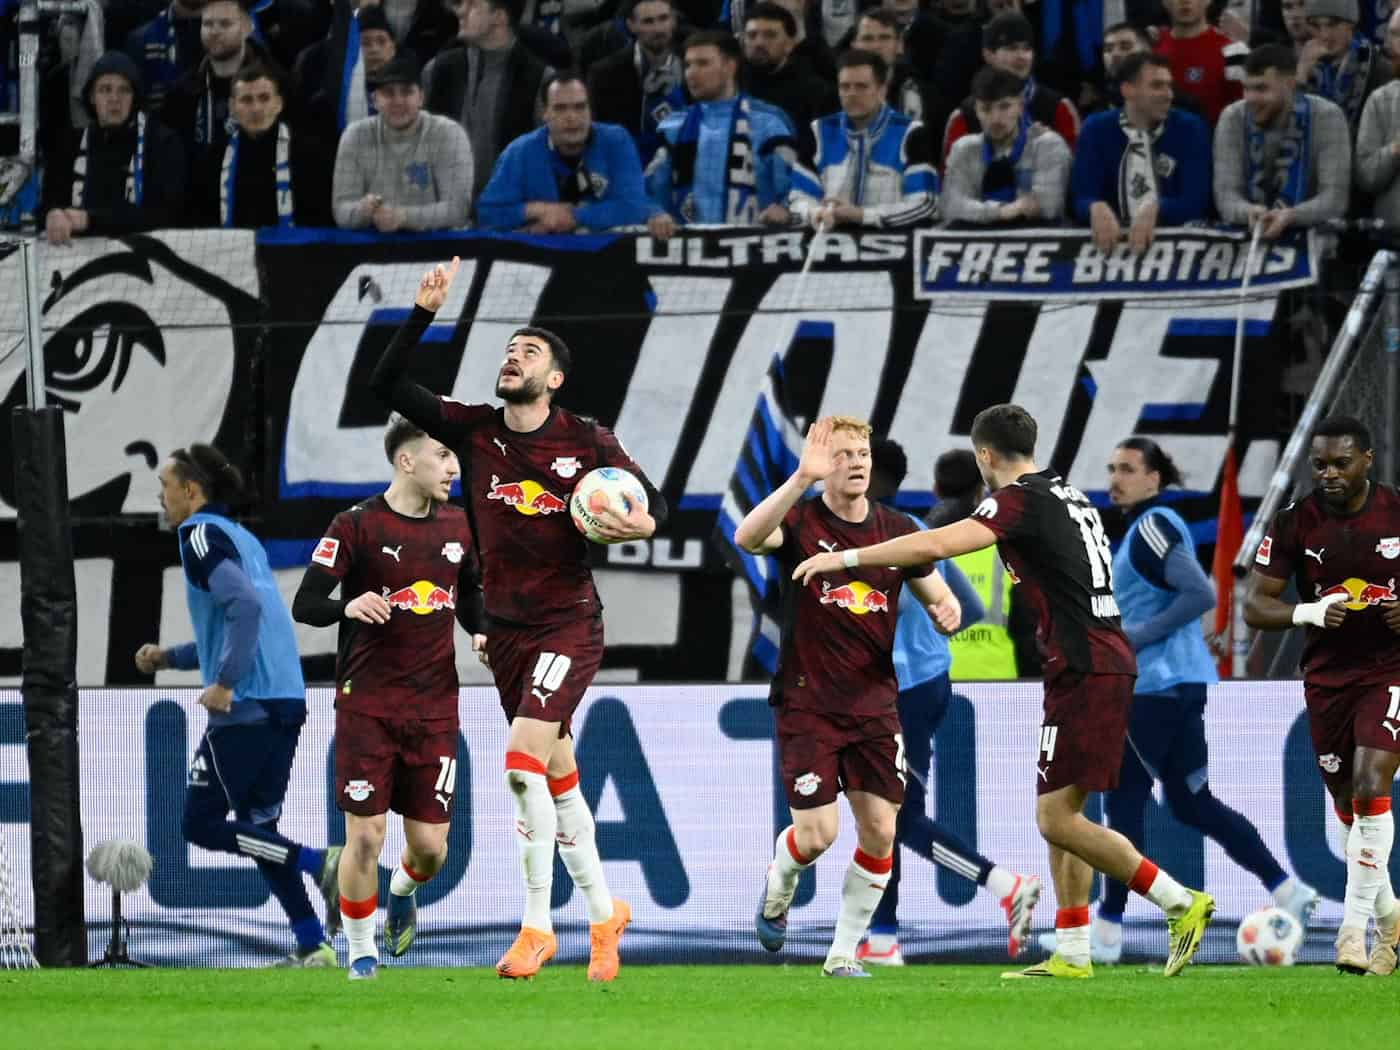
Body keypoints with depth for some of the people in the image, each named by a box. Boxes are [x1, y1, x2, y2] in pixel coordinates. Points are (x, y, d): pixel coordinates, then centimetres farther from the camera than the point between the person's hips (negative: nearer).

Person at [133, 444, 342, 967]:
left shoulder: (201, 533, -7)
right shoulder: (241, 538, 21)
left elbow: (244, 605, -21)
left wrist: (224, 684, -21)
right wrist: (169, 657, 26)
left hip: (244, 705, -9)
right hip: (286, 701, 9)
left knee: (201, 823, -1)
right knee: (255, 827, 13)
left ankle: (320, 863, -12)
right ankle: (313, 948, 6)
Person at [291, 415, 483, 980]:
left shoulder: (458, 525, 7)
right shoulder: (357, 526, -8)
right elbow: (304, 605, -9)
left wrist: (481, 633, 3)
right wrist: (348, 606, -29)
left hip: (435, 707, 4)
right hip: (367, 704, -4)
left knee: (430, 844, 1)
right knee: (365, 835, -7)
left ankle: (404, 891, 37)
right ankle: (360, 951, 13)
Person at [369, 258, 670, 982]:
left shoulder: (586, 442, -5)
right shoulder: (473, 429, 3)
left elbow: (654, 502, 3)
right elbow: (386, 384, 0)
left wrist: (643, 522, -20)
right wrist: (424, 311, -8)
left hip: (569, 623, -5)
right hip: (506, 626, 5)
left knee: (523, 759, -19)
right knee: (558, 779, 11)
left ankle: (536, 927, -16)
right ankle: (603, 912, 25)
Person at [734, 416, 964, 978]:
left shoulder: (897, 530, 5)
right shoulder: (800, 521, -8)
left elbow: (937, 597, 14)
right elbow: (747, 537, -30)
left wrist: (947, 611, -11)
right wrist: (802, 479, -42)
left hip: (875, 704, 4)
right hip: (808, 704, -4)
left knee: (879, 831, -4)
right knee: (818, 832, -10)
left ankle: (844, 953, 11)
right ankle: (778, 889, 26)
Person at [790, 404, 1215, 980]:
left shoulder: (1021, 500, -11)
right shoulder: (1067, 495, 17)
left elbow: (936, 544, -21)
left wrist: (847, 557, -16)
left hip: (1084, 669, -9)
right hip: (1105, 660, 9)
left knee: (1057, 818, -9)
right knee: (1062, 813, 12)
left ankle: (1182, 903, -11)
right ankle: (1072, 954, 11)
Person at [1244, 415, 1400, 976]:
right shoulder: (1295, 521, -4)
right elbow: (1254, 606, -4)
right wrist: (1311, 612, -23)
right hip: (1327, 675, 2)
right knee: (1350, 806, 8)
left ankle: (1354, 925, -18)